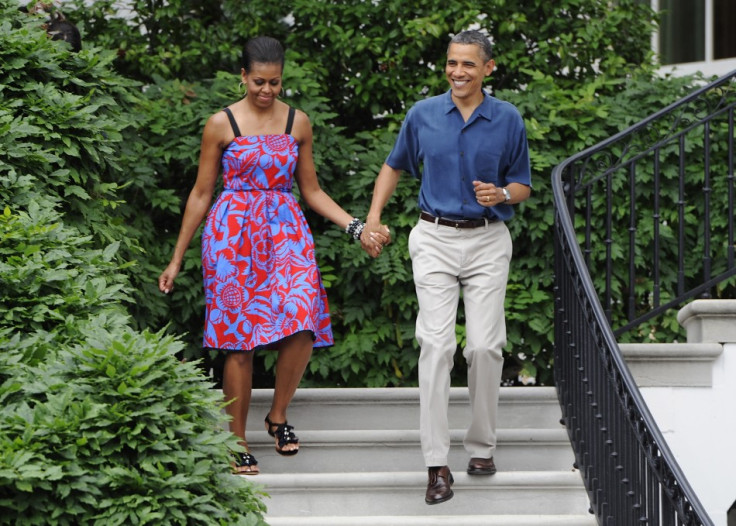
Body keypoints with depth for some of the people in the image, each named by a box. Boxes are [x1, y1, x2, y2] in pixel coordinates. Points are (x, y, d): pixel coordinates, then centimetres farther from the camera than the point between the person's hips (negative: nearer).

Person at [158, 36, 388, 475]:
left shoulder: (298, 123, 8)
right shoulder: (222, 124, 1)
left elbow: (311, 190, 15)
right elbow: (201, 194, 6)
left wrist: (357, 228, 4)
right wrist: (177, 259, 7)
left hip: (286, 231, 2)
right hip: (234, 232, -2)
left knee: (302, 328, -15)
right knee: (239, 340, -5)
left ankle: (279, 416, 8)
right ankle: (238, 441, 6)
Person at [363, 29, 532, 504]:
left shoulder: (508, 120, 1)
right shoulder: (423, 115, 3)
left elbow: (522, 184, 9)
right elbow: (395, 166, 18)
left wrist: (501, 193, -13)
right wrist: (374, 217, 8)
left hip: (488, 240, 0)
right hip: (435, 238, 0)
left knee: (485, 345, -3)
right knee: (436, 344, -10)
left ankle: (482, 446, 16)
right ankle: (437, 463, -11)